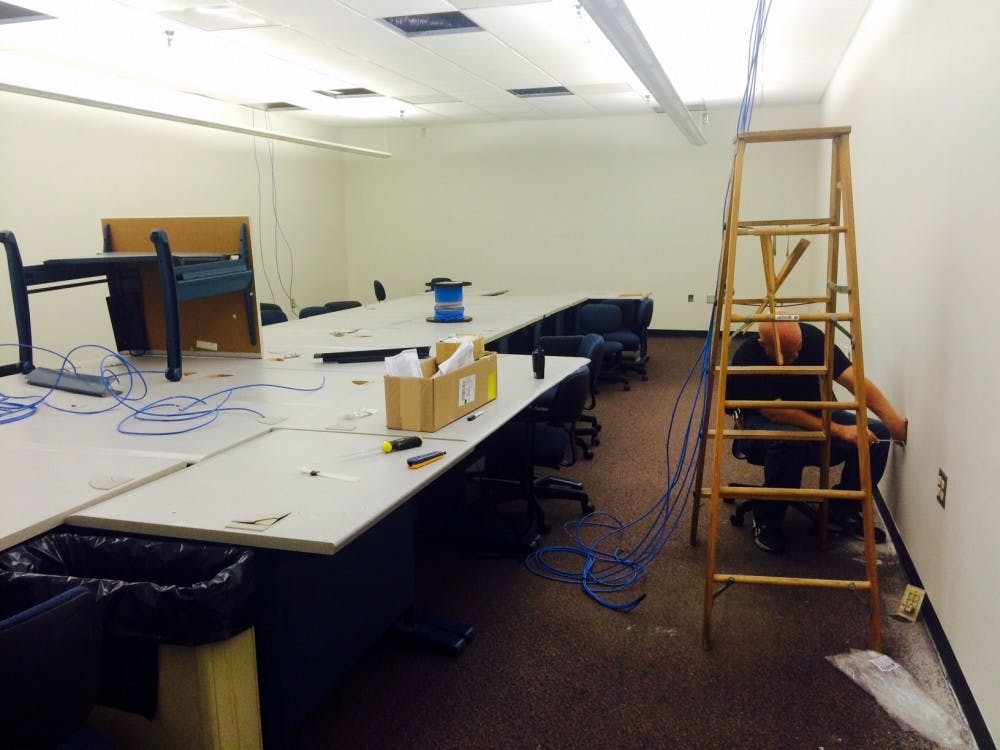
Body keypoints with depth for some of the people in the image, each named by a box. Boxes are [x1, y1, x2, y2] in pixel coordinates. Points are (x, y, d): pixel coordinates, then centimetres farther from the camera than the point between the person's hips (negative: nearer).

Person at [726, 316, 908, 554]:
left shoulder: (812, 337, -16)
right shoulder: (747, 358, -27)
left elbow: (854, 379, -23)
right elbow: (778, 414, -30)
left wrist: (895, 421, -33)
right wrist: (838, 430, -33)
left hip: (814, 418, 5)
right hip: (765, 426, -5)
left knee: (878, 434, -14)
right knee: (789, 440, -39)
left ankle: (842, 511, 4)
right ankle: (766, 521, -17)